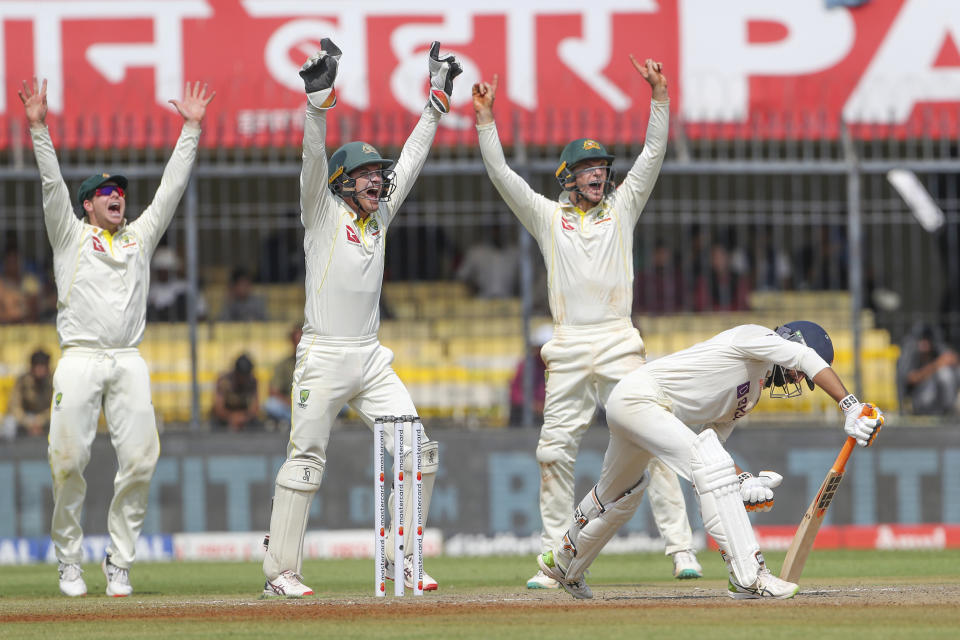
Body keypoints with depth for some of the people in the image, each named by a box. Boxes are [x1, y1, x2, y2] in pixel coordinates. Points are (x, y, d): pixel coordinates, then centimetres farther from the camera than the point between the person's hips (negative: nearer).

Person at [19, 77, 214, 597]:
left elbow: (171, 188, 17)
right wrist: (38, 127, -12)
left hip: (129, 362, 3)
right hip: (80, 358, -3)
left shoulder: (140, 236, 20)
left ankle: (119, 562, 2)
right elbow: (52, 184, 0)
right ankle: (70, 562, 4)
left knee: (140, 459, -7)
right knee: (68, 461, -9)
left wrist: (191, 129, 11)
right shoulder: (71, 235, 11)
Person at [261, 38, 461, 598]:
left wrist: (438, 99, 15)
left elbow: (411, 159, 18)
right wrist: (320, 96, -28)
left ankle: (401, 559, 5)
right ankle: (280, 571, -1)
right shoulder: (323, 213, -1)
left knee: (418, 452, -3)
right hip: (323, 357, -6)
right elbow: (314, 157, -15)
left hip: (372, 358, 6)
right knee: (306, 463, -5)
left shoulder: (381, 216, 15)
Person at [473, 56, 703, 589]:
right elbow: (501, 175, 4)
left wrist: (659, 97, -5)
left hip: (620, 342, -1)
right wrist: (485, 121, -6)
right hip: (569, 349, 1)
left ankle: (680, 546, -10)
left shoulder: (621, 209, 14)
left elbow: (652, 157, 5)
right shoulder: (547, 215, 13)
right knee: (555, 452, 0)